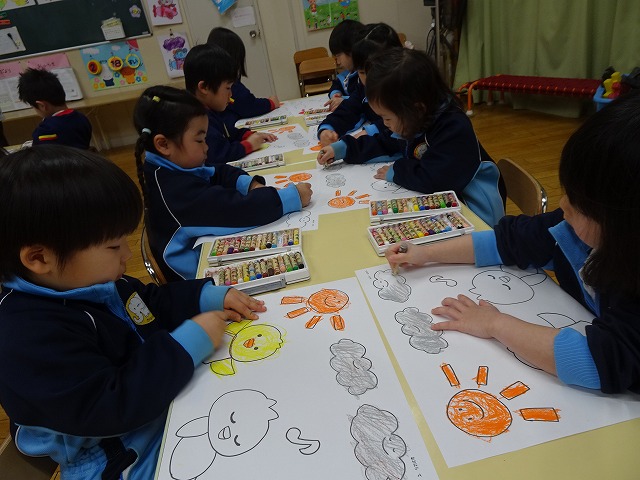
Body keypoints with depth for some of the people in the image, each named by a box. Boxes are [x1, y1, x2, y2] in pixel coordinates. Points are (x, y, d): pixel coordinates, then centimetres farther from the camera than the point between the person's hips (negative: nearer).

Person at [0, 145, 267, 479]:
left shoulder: (88, 283, -1)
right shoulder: (31, 340, -28)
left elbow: (153, 302, 14)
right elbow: (108, 409, -30)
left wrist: (209, 297, -1)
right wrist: (188, 345, -28)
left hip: (169, 400, 8)